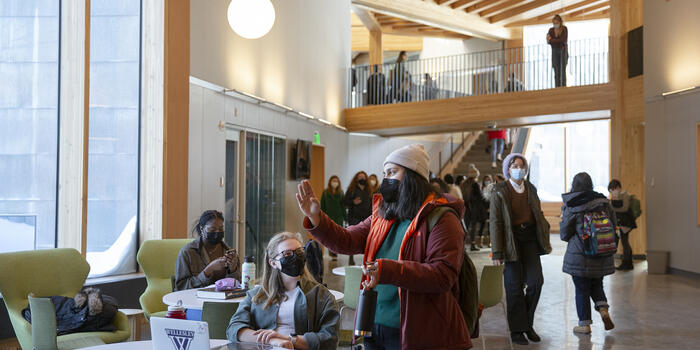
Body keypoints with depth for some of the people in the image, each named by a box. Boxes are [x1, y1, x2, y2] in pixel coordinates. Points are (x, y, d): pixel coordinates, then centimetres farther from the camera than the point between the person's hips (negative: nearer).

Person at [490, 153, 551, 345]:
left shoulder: (530, 189, 10)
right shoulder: (500, 191, -6)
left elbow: (539, 215, 18)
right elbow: (495, 223, -10)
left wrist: (546, 241, 12)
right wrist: (497, 253, -14)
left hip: (529, 239, 4)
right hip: (510, 241, -4)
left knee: (536, 281, -3)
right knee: (514, 286, 0)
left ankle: (527, 323, 17)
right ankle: (517, 330, 12)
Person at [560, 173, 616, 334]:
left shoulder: (571, 207, -11)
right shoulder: (604, 202, 1)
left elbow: (564, 234, -5)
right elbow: (614, 227, 7)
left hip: (580, 254, -4)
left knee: (582, 289, 6)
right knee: (597, 284, 21)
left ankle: (584, 324, 11)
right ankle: (603, 309, -2)